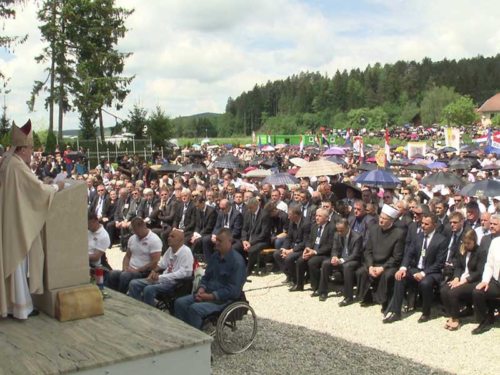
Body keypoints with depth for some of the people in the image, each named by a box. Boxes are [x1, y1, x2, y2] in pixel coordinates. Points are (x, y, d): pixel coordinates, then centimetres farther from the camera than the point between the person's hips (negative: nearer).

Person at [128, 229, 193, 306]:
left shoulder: (186, 251, -12)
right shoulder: (170, 249, 14)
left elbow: (184, 273, -21)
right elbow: (161, 265, 24)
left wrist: (160, 277, -21)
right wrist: (154, 271, -1)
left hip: (175, 282, -9)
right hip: (163, 278, 9)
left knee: (149, 289, -32)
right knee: (134, 284, -3)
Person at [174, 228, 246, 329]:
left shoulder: (237, 261, -14)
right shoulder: (214, 256, 11)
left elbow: (233, 290, -18)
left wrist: (210, 296, -20)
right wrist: (201, 289, -3)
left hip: (224, 299, -8)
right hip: (208, 293, 8)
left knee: (195, 308, -30)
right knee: (179, 302, -11)